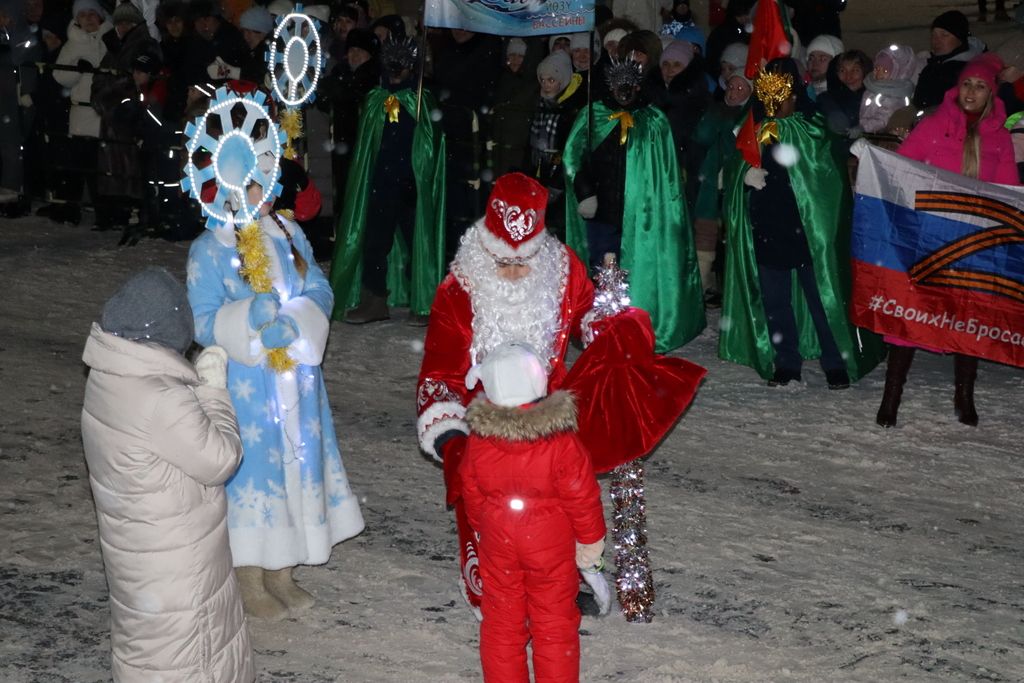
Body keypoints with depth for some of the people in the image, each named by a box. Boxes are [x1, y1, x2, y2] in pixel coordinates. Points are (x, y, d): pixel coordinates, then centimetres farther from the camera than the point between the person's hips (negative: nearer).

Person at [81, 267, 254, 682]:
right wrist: (214, 389, -14)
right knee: (175, 635, 11)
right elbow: (219, 460, -23)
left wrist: (198, 380, -2)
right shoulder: (161, 400, -34)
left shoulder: (112, 376, -6)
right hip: (169, 554, -8)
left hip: (141, 537, 8)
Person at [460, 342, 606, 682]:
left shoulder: (477, 441, -14)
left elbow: (472, 496, 1)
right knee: (555, 623, 13)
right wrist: (591, 539, 3)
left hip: (498, 543, 2)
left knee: (501, 622, 16)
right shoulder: (563, 442, -22)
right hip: (553, 547, -2)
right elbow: (582, 497, -13)